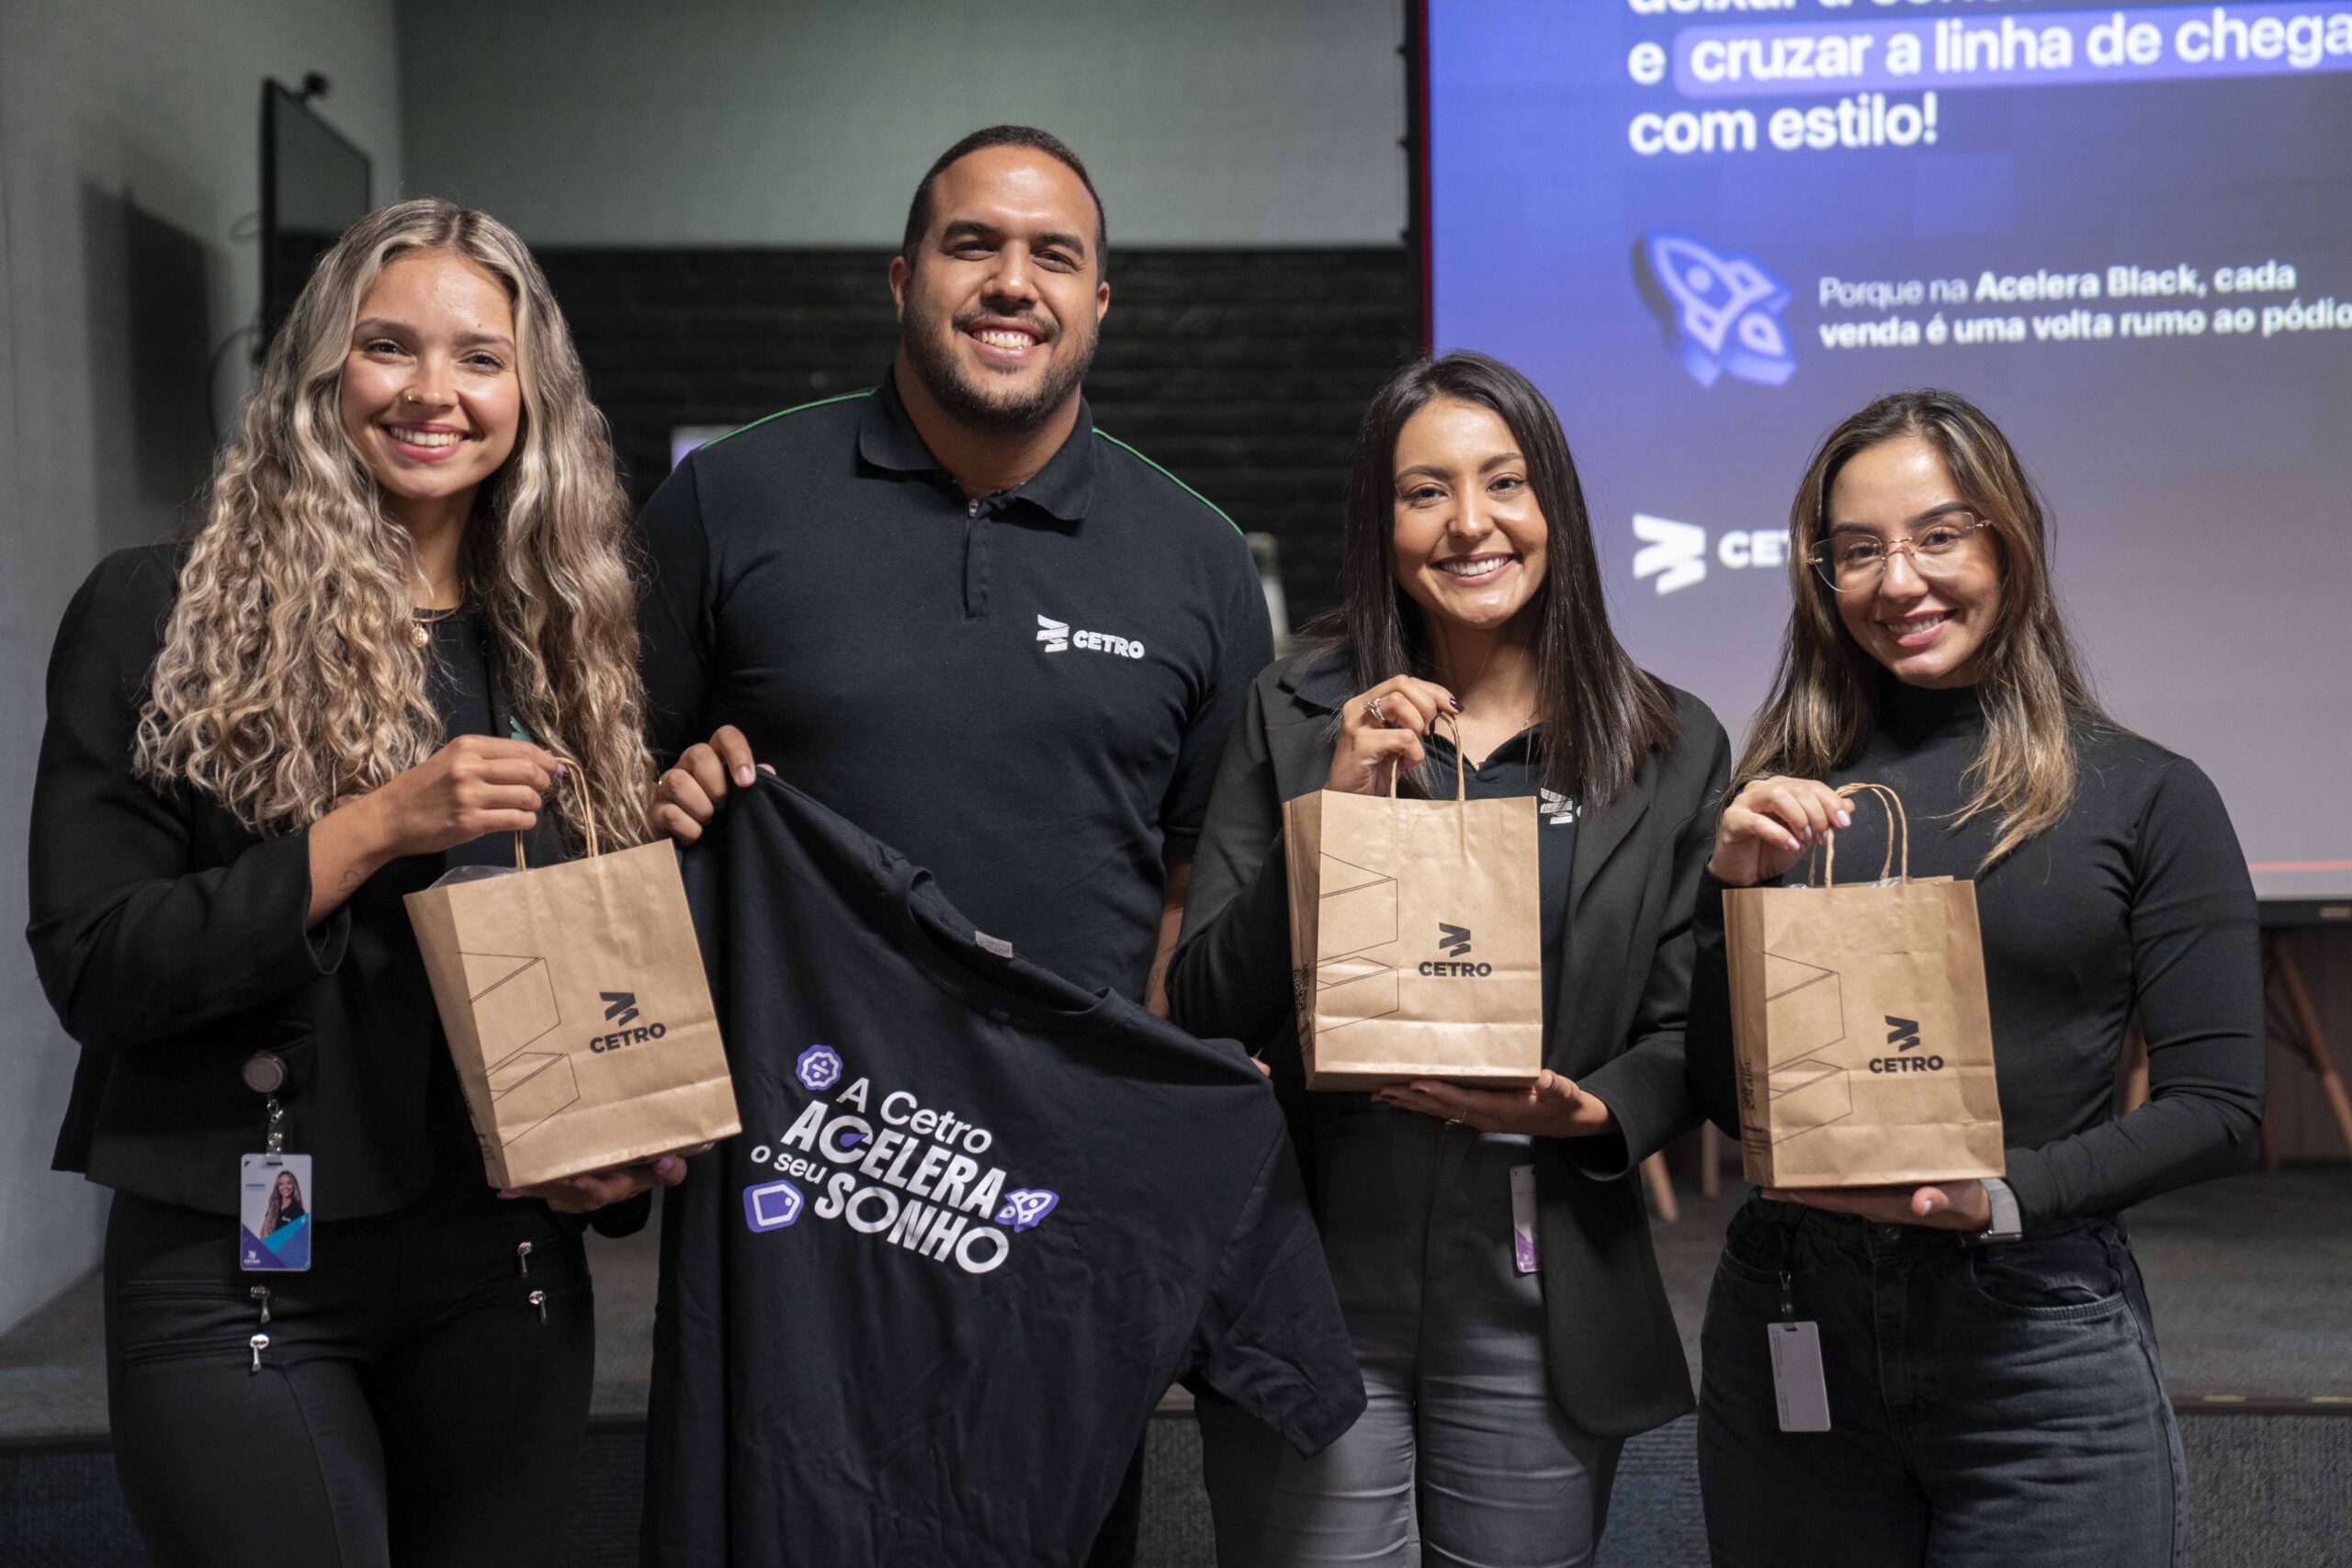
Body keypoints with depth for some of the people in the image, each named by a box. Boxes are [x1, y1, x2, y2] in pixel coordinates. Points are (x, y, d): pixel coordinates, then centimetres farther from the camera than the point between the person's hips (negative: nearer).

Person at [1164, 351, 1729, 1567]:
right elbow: (1202, 1011, -2)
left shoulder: (1674, 748, 5)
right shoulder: (1293, 720, 3)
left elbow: (1684, 1033, 6)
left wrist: (1593, 1113, -15)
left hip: (1543, 1311, 1)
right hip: (1315, 1287, -1)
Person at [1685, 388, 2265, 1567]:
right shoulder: (1788, 789, 4)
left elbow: (2216, 1106, -3)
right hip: (1788, 1323, 2)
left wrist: (2005, 1196, -16)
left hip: (2038, 1333, -2)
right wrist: (1732, 887, -9)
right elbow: (1722, 1097, 4)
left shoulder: (2146, 795, -1)